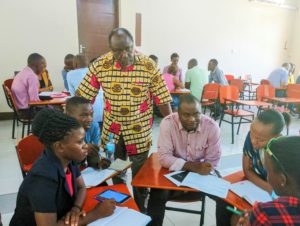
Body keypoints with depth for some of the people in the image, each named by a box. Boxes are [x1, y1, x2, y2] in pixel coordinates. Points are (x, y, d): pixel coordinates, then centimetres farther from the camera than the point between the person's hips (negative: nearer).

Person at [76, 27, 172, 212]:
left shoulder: (149, 66, -15)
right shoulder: (100, 65, -11)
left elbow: (162, 99, -10)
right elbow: (83, 97, -6)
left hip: (139, 131, -1)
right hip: (111, 130, 2)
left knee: (140, 173, 14)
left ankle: (140, 208, 40)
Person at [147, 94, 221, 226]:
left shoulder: (212, 126, -17)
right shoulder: (168, 123, -20)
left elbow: (213, 161, -10)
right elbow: (164, 157, -21)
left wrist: (199, 167, -28)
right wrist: (191, 166, -33)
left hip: (202, 173, 2)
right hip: (174, 171, -1)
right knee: (157, 195, -24)